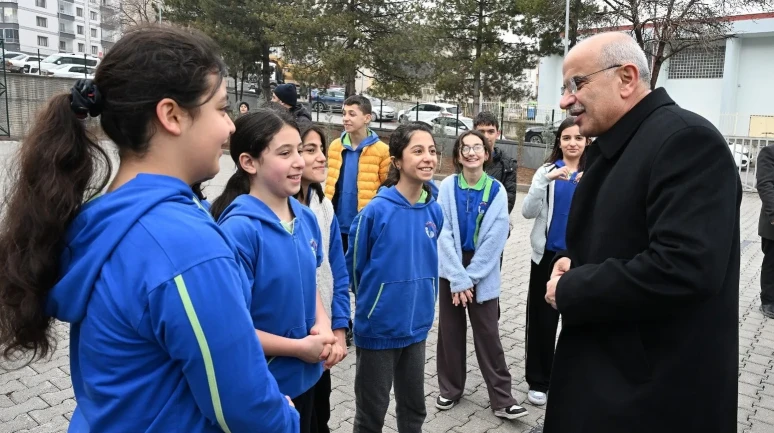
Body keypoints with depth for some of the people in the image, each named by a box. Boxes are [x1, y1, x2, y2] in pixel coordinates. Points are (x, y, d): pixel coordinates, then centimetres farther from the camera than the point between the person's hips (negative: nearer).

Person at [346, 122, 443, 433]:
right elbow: (354, 267, -7)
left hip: (416, 326, 5)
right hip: (378, 327, -5)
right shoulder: (376, 211, -20)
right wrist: (373, 303, 5)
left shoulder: (434, 211, -4)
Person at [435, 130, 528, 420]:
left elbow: (494, 240, -9)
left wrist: (470, 278, -12)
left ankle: (502, 399, 14)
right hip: (451, 269, 1)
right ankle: (450, 389, 27)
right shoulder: (448, 186, -6)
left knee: (488, 335, 4)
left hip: (483, 272, -1)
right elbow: (443, 234, -10)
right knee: (450, 331, 10)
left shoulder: (496, 190, -7)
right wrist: (458, 278, -14)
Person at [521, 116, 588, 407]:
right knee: (542, 319, 6)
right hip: (547, 254, 0)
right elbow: (528, 212, -9)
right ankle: (538, 381, 19)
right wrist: (546, 181, -23)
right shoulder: (547, 171, 1)